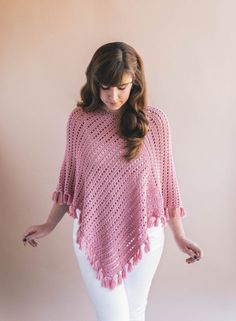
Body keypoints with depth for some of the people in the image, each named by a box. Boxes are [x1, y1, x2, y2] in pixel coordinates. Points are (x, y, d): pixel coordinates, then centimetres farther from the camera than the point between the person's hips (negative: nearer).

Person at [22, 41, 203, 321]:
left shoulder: (155, 120, -9)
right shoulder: (79, 119, -7)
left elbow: (166, 179, -1)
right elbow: (69, 175, 4)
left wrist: (179, 235, 3)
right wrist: (49, 225, 9)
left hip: (143, 235, 1)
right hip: (92, 235, 0)